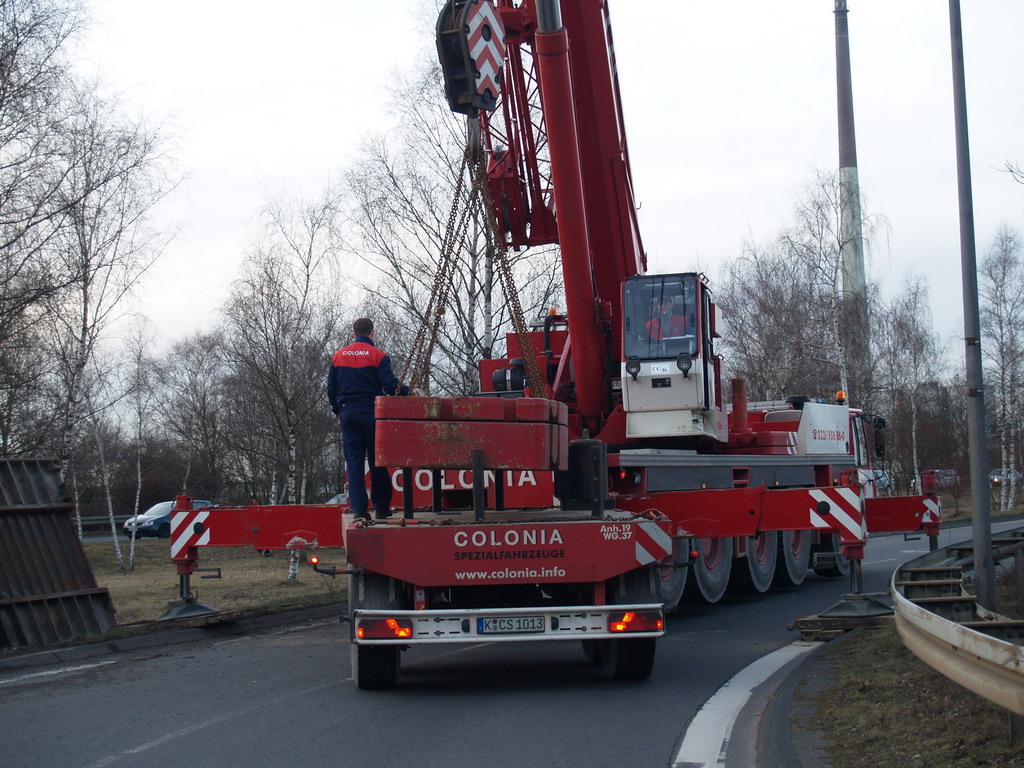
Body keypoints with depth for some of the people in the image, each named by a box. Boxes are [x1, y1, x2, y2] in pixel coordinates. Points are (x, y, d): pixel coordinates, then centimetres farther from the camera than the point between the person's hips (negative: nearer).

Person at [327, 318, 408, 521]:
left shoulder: (339, 356, 8)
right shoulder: (378, 356, -5)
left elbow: (331, 388, 11)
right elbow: (390, 385, -12)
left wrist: (338, 410, 23)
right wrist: (408, 392, 4)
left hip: (348, 413, 3)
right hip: (372, 413, -3)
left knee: (353, 462, 3)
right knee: (377, 462, 6)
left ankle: (359, 509, -3)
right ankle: (381, 508, 9)